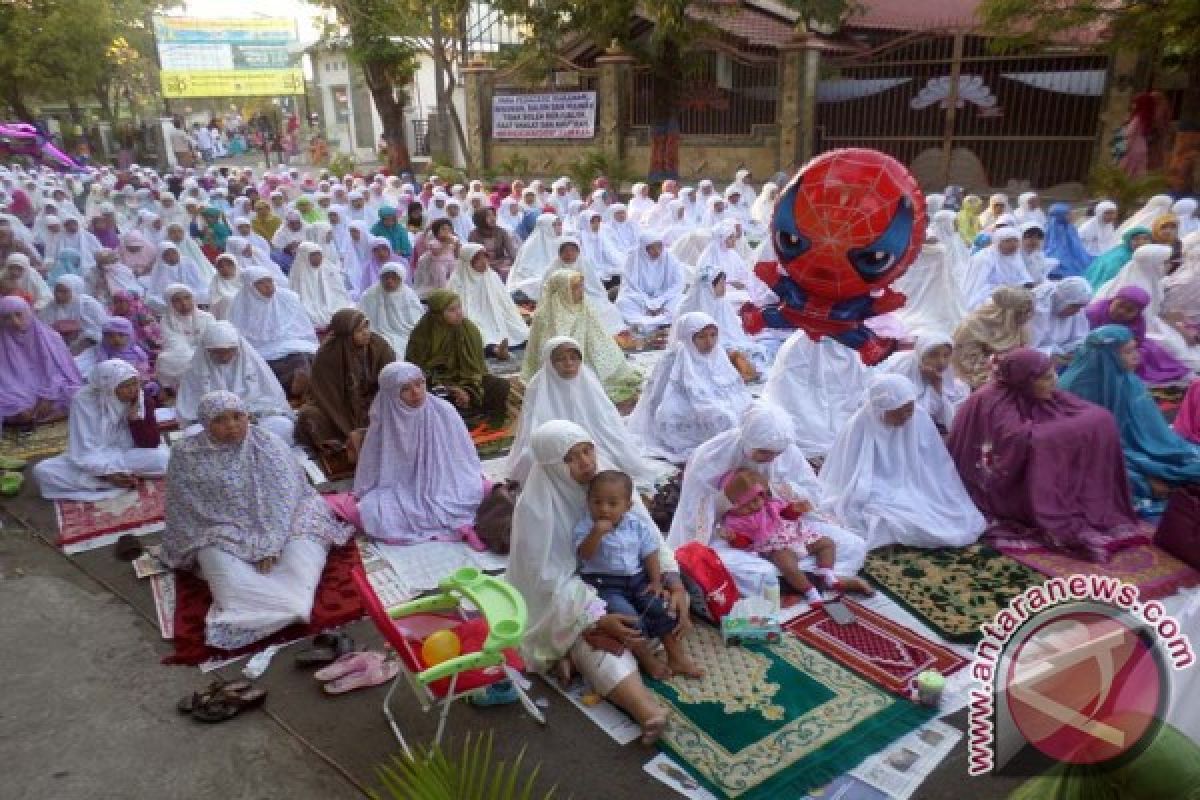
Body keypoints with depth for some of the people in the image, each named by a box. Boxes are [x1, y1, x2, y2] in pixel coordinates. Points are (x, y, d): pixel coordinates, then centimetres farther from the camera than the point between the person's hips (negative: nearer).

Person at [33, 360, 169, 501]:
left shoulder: (143, 399, -14)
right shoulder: (84, 400, -17)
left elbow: (151, 444, -18)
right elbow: (84, 448, -17)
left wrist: (135, 414, -28)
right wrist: (107, 472, -29)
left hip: (131, 457, -2)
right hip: (95, 460, 2)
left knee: (161, 457, -33)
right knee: (43, 471, -23)